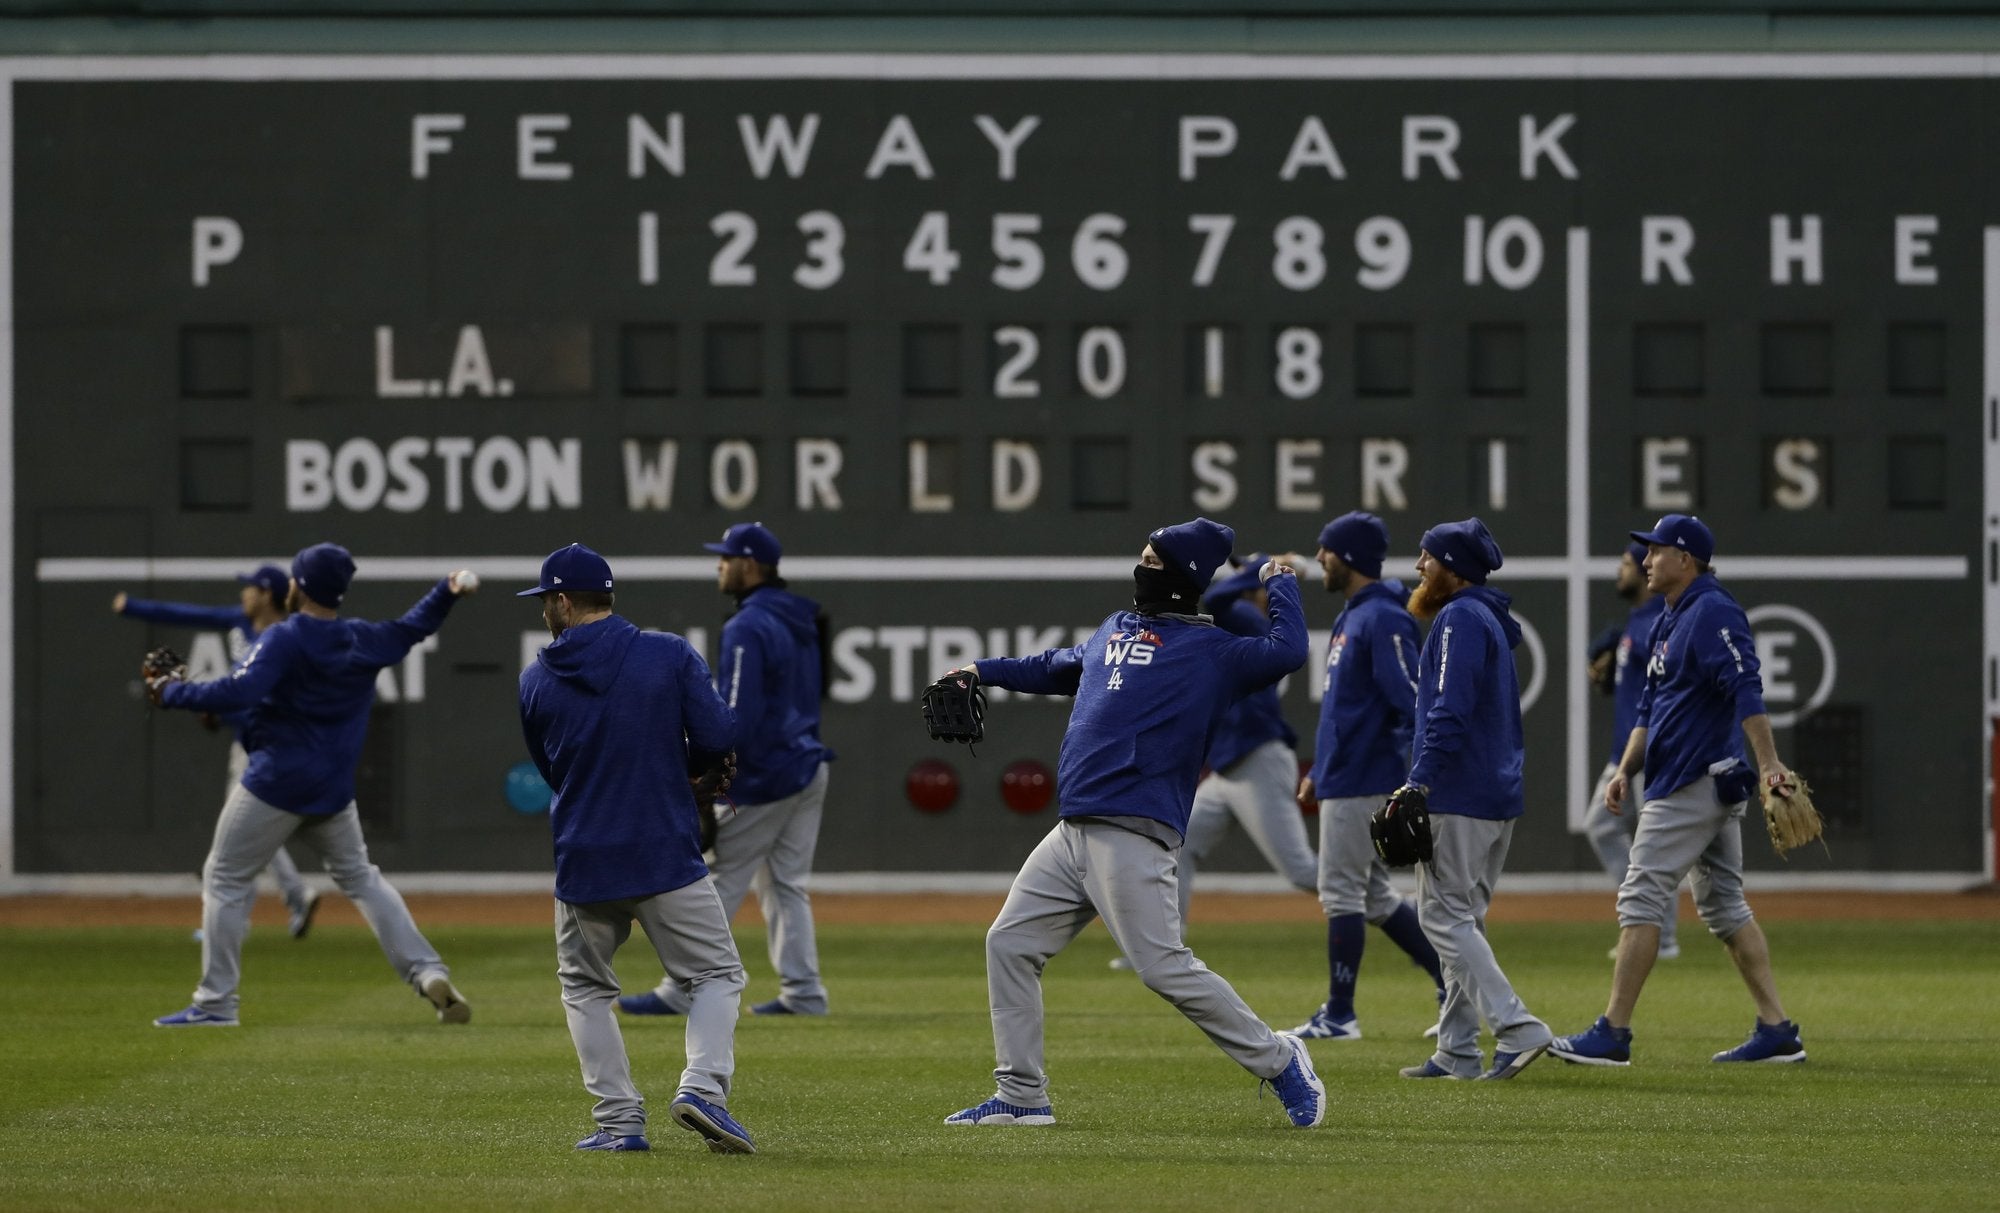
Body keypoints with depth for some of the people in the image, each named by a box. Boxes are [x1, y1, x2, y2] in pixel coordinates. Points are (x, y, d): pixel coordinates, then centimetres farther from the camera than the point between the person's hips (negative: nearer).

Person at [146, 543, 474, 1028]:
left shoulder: (284, 639, -14)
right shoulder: (364, 641, 6)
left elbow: (238, 693, -27)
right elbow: (411, 629, 25)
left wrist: (171, 693, -18)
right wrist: (450, 590, 36)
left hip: (277, 783, -7)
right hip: (334, 788, 7)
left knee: (225, 879, 4)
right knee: (360, 878, 19)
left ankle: (215, 1003, 1)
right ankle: (430, 974, 6)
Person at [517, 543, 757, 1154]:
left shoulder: (535, 682, 2)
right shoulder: (671, 656, -5)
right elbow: (718, 738, -10)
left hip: (581, 862, 2)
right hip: (667, 853, -2)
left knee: (585, 987, 19)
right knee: (718, 972, 10)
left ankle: (619, 1121, 8)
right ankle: (703, 1086, -14)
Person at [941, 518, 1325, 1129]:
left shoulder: (1212, 651, -1)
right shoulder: (1114, 628, 21)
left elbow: (1286, 650, -17)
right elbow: (1056, 668, 40)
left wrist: (1280, 583, -4)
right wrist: (983, 670, 39)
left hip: (1133, 837, -8)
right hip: (1073, 836, 8)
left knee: (1165, 967, -13)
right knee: (1009, 944, 6)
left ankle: (1278, 1061, 2)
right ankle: (1021, 1096, 13)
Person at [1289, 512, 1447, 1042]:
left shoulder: (1382, 619, -15)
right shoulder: (1352, 617, 17)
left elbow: (1413, 700, -22)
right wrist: (1318, 771, 24)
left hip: (1362, 781, -11)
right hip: (1345, 778, 11)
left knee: (1341, 890, -6)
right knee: (1373, 894, 14)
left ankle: (1339, 1016, 0)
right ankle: (1453, 983, 16)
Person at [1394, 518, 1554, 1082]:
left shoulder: (1460, 618, -11)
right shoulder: (1491, 619, 20)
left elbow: (1450, 711, -22)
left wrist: (1419, 782, -26)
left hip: (1457, 798, -10)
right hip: (1498, 797, 10)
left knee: (1445, 915, -10)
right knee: (1463, 919, 13)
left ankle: (1517, 1029, -20)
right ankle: (1456, 1052, 13)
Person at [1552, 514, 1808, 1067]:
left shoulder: (1712, 613, -14)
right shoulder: (1668, 622, 19)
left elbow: (1746, 689, -25)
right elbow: (1651, 707, 23)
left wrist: (1769, 762, -35)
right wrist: (1626, 770, 12)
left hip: (1694, 786, -11)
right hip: (1714, 789, 11)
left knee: (1641, 897, -9)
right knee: (1723, 904, 10)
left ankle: (1613, 1033, -9)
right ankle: (1776, 1030, 9)